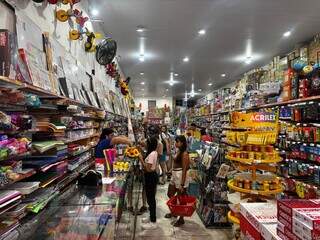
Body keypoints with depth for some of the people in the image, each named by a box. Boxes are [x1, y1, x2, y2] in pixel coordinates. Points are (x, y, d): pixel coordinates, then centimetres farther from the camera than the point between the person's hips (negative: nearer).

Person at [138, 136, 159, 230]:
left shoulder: (152, 154, -22)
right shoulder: (154, 153, 8)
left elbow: (147, 169, -25)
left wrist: (141, 159, -21)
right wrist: (142, 159, 7)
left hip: (151, 177, -10)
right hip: (151, 176, 10)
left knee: (151, 198, 0)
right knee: (150, 198, 20)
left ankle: (153, 223, 12)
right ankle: (152, 217, 35)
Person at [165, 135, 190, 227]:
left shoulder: (184, 154, -18)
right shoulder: (178, 151, 7)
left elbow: (184, 169, -20)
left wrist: (182, 184, -20)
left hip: (181, 177, -9)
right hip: (174, 175, 9)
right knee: (170, 194, 21)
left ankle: (181, 219, 24)